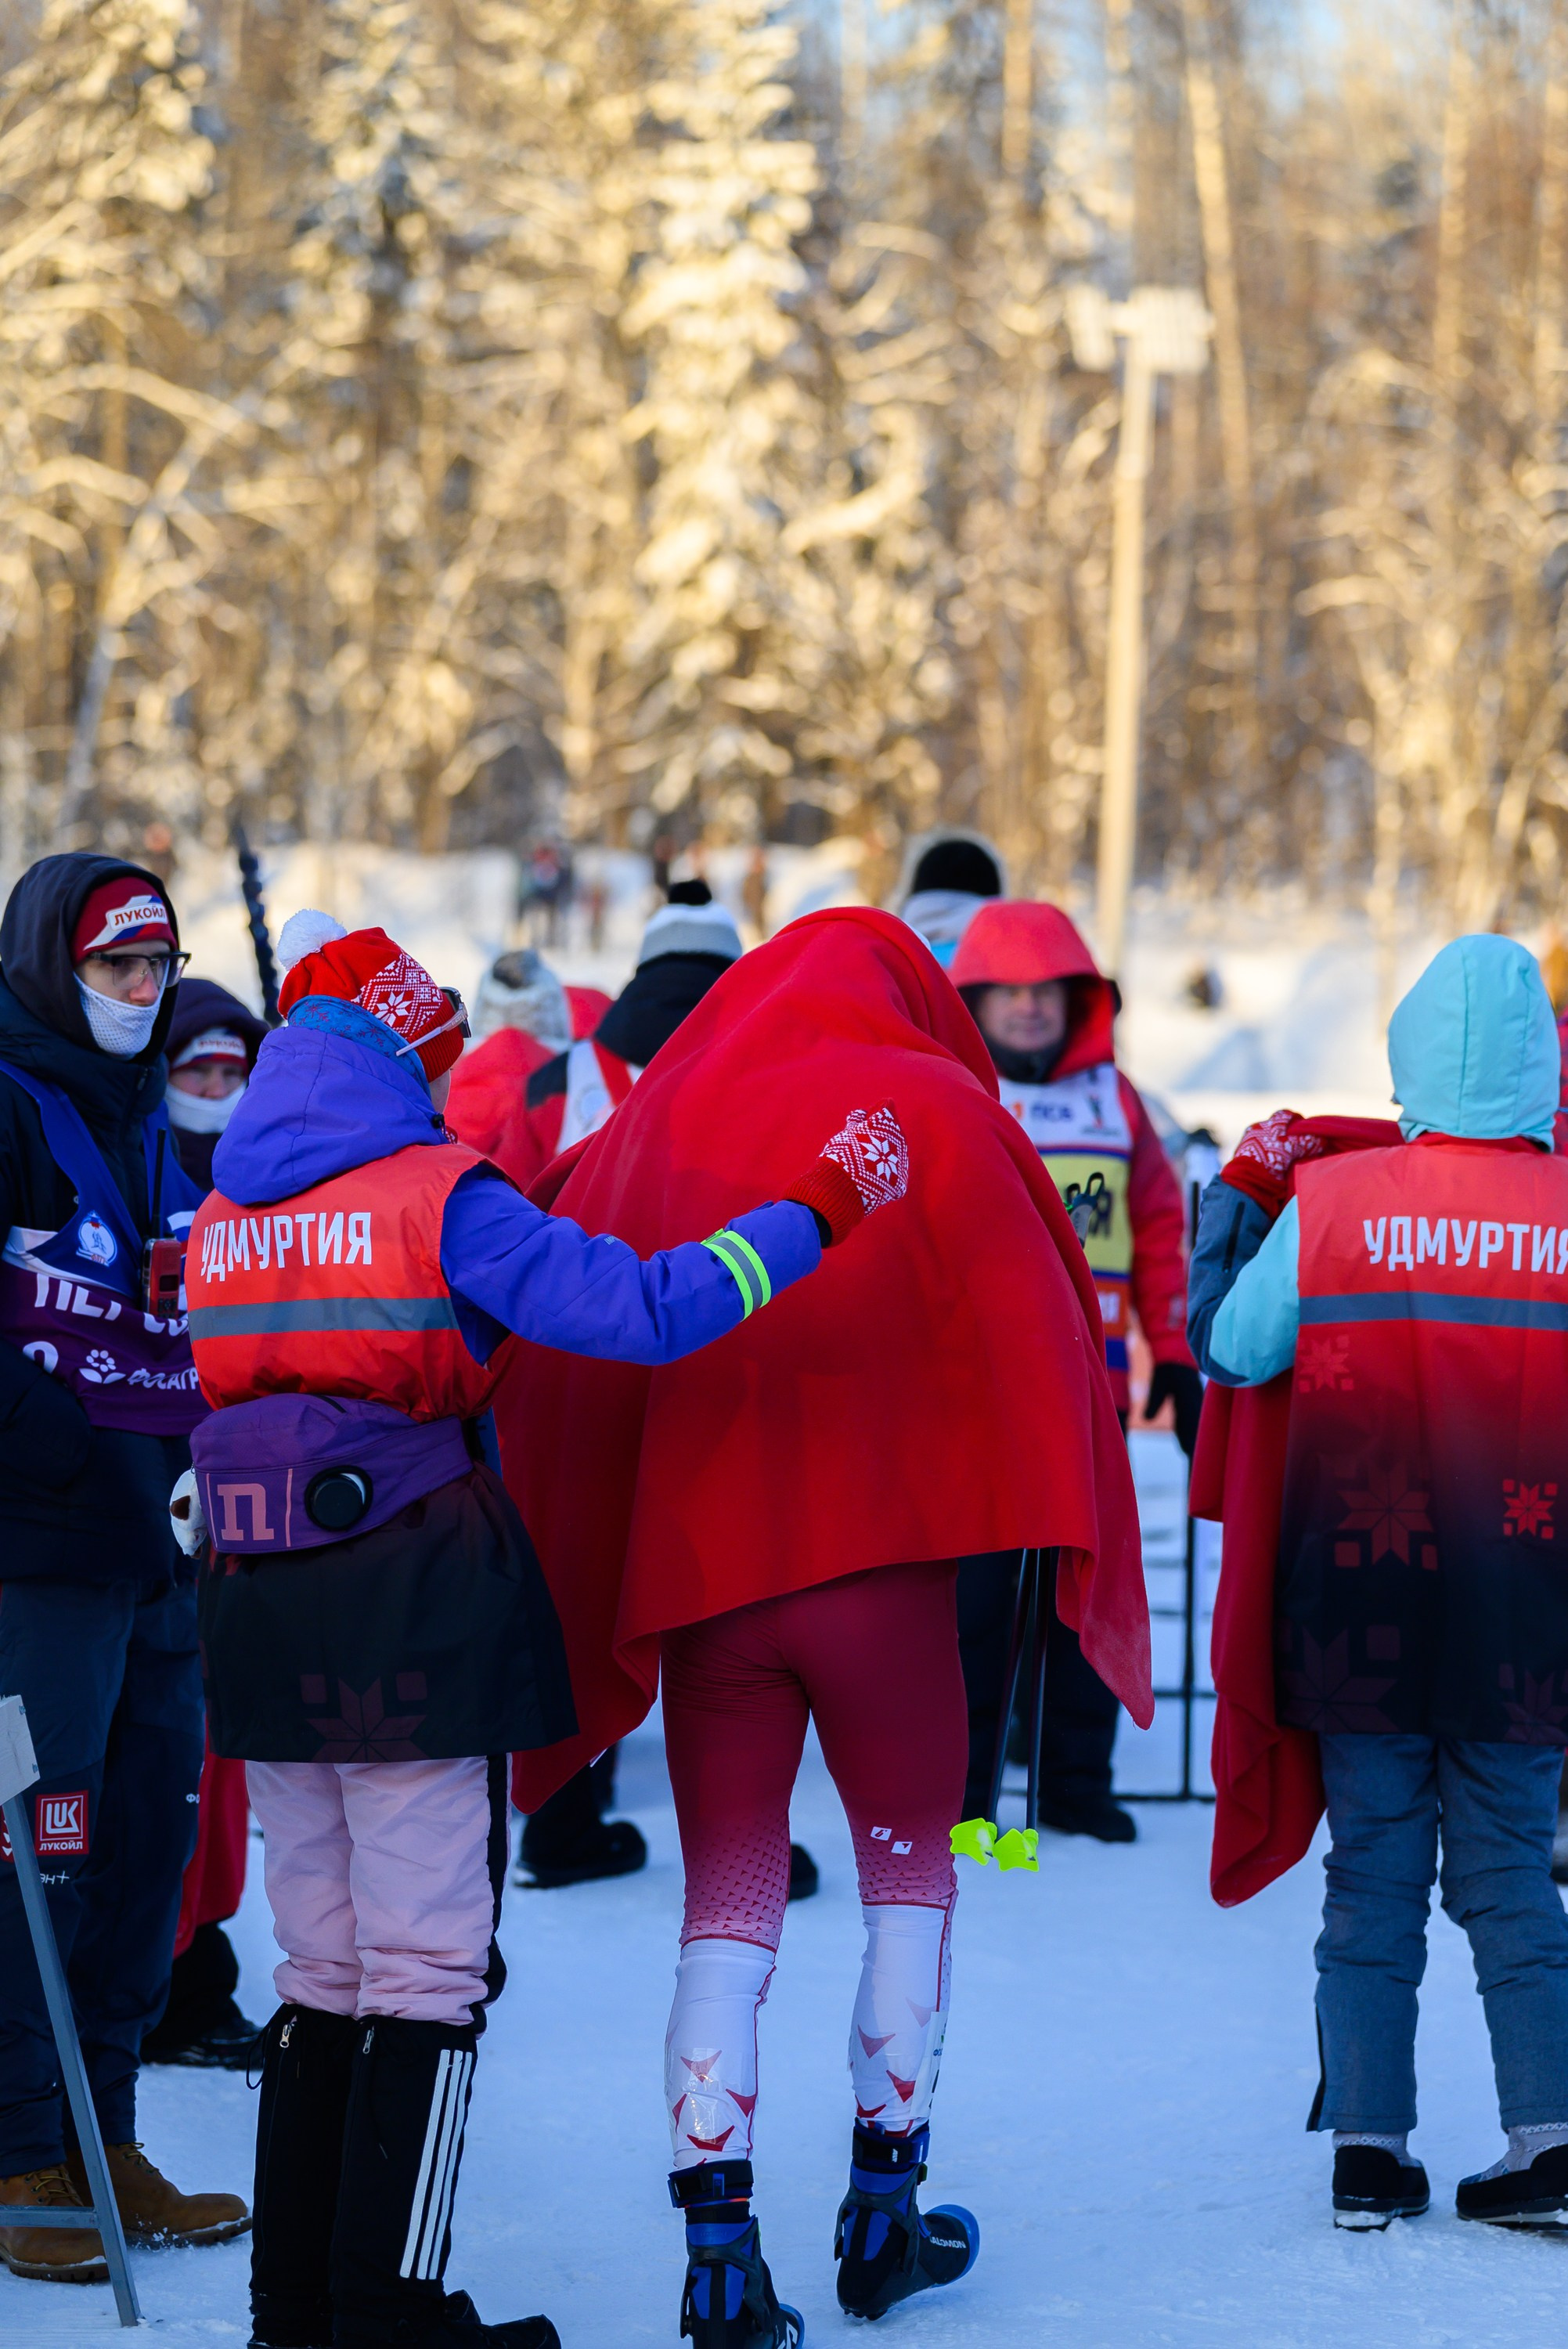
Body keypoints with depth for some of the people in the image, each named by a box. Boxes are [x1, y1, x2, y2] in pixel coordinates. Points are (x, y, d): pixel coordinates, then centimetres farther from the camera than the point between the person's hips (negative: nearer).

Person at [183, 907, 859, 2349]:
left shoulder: (224, 1215, 9)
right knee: (428, 1970, -1)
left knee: (324, 1970, 15)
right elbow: (637, 1310, -16)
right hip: (414, 1610, -6)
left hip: (258, 1618, 6)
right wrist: (810, 1220, -10)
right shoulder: (442, 1200, -9)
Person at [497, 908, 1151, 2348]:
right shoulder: (931, 1106, 0)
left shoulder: (654, 1124, 9)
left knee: (727, 1905, 6)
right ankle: (884, 2208, 18)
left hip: (696, 1563, 2)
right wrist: (1047, 1540, 0)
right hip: (884, 1551, -2)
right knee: (911, 1865, 16)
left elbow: (560, 1353, 9)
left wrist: (582, 1602, 14)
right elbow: (1029, 1323, -5)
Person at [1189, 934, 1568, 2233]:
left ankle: (1370, 2145, 9)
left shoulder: (1326, 1199, -8)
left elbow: (1228, 1346, 3)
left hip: (1361, 1599, 0)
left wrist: (1241, 1189, 14)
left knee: (1373, 1869, 10)